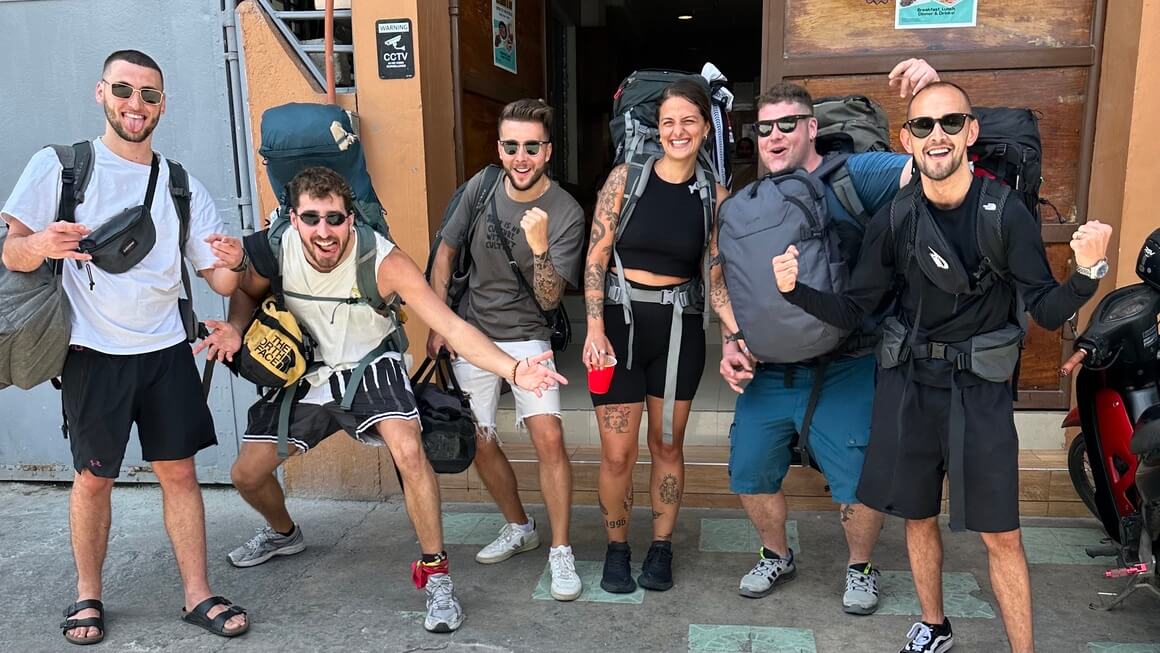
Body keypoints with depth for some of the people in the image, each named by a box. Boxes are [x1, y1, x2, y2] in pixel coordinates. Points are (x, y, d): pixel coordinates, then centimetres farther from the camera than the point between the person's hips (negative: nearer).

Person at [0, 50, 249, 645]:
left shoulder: (184, 188, 7)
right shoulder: (57, 166, 0)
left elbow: (220, 282, 5)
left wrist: (231, 262, -19)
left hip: (166, 351, 2)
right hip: (93, 355, -2)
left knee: (179, 470, 4)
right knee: (94, 478, 8)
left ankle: (197, 595, 14)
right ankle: (87, 595, 27)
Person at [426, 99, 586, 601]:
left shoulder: (566, 214, -15)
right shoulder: (482, 187, -5)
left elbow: (549, 299, -18)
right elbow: (446, 252, 7)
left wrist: (539, 247, -35)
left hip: (527, 338, -3)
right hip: (471, 334, 4)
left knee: (548, 437, -18)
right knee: (480, 442, 9)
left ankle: (561, 552, -2)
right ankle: (519, 527, 32)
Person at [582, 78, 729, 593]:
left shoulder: (714, 194, 3)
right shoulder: (626, 178, -3)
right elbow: (596, 257, -5)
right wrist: (595, 329, -13)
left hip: (679, 328, 2)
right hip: (619, 322, -2)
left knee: (667, 445, 12)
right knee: (617, 452, 3)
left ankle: (661, 549, 31)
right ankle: (616, 550, 25)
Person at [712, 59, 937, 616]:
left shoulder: (853, 177, -6)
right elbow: (726, 284, 11)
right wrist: (731, 342, -2)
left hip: (841, 371, -4)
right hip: (766, 369, 4)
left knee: (859, 482, 4)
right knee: (750, 471, 11)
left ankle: (860, 567, 34)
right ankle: (776, 556, 38)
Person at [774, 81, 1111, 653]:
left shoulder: (1007, 215, -10)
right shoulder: (893, 220, -4)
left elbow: (1047, 312, -9)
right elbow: (853, 310, -1)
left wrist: (1086, 273, -29)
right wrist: (796, 290, -17)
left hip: (980, 390, -2)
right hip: (908, 386, 2)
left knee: (1000, 535, 4)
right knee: (919, 518, 17)